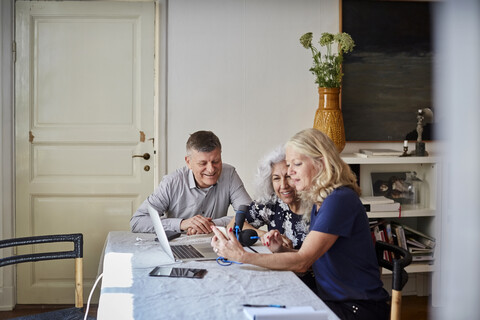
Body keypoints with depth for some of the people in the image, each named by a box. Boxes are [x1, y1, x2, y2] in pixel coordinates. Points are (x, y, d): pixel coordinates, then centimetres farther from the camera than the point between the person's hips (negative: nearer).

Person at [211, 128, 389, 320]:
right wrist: (281, 251, -5)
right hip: (333, 300, 8)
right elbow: (312, 257, 14)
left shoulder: (341, 200, -20)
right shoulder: (320, 202, 11)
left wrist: (242, 256, -26)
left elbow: (302, 262, -24)